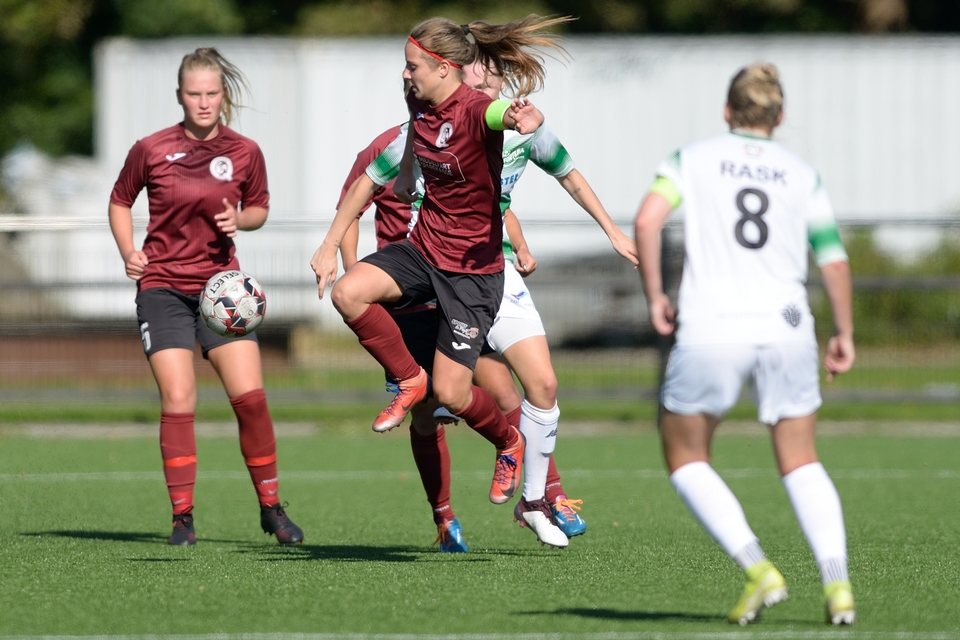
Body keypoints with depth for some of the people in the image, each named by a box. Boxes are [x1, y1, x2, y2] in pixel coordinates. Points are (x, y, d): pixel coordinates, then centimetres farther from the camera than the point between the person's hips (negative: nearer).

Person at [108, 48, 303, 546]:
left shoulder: (245, 153, 0)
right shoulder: (150, 150, -4)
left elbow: (259, 208, 15)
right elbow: (120, 201, 11)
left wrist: (240, 219, -7)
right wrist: (128, 252, -4)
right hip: (162, 286, -1)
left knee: (250, 397, -6)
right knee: (177, 401, -9)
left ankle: (271, 508, 9)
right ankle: (182, 517, -1)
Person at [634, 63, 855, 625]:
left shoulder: (692, 160, 8)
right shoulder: (802, 175, 12)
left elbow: (648, 220, -8)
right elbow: (835, 261, 6)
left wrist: (655, 296, 2)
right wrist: (845, 335, 18)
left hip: (710, 331, -2)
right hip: (785, 327, 2)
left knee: (685, 459, 15)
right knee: (802, 464, 16)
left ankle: (758, 569, -3)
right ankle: (837, 581, -7)